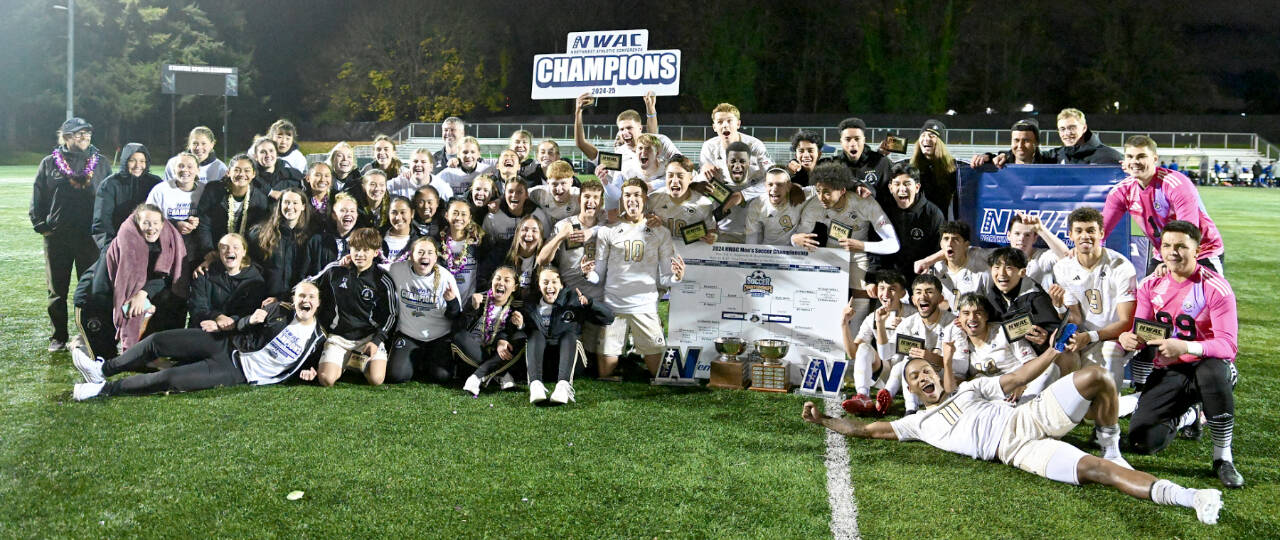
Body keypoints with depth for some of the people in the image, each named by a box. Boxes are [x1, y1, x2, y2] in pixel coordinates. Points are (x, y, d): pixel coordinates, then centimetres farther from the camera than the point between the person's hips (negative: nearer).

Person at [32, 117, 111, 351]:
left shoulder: (100, 163, 8)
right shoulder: (50, 163, 6)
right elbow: (37, 197, 8)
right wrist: (41, 224, -1)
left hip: (90, 235, 0)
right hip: (57, 236, 0)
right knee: (57, 289, 6)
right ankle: (58, 337, 16)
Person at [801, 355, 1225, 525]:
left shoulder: (970, 388, 25)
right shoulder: (918, 423, 21)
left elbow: (1016, 378, 14)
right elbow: (865, 430, 18)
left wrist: (1054, 350, 2)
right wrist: (823, 419, 13)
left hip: (1031, 416, 3)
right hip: (1015, 450, -3)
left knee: (1095, 377, -19)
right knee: (1092, 470, -26)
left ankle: (1112, 448, 0)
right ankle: (1188, 497, -28)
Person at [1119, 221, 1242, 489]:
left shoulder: (1215, 288, -15)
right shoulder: (1151, 285, 0)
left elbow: (1227, 345, -23)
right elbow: (1142, 333, 2)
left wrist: (1185, 347, -41)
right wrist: (1128, 338, -24)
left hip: (1207, 365, -4)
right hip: (1167, 371, 4)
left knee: (1214, 370, -43)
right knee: (1142, 442, -11)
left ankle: (1223, 459, -22)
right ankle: (1187, 416, 26)